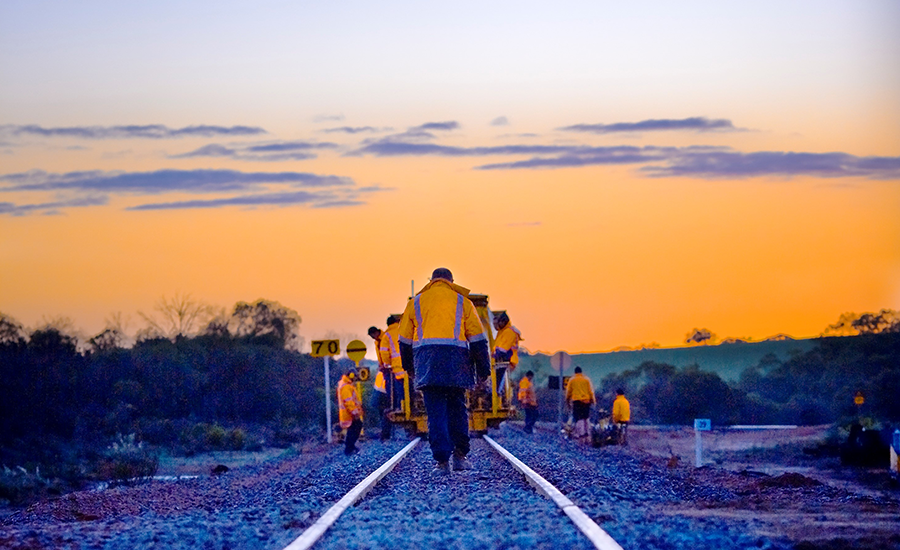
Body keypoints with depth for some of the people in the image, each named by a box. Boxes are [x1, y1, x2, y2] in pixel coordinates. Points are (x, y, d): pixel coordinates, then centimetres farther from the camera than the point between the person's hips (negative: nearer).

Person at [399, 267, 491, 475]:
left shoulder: (416, 302, 16)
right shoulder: (462, 302, 13)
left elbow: (405, 339, 20)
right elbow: (477, 338, 8)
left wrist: (408, 365, 33)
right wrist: (483, 369, 10)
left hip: (427, 360, 0)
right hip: (456, 361, 0)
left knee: (435, 412, -1)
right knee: (457, 408, 13)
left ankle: (442, 460, -8)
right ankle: (459, 454, 7)